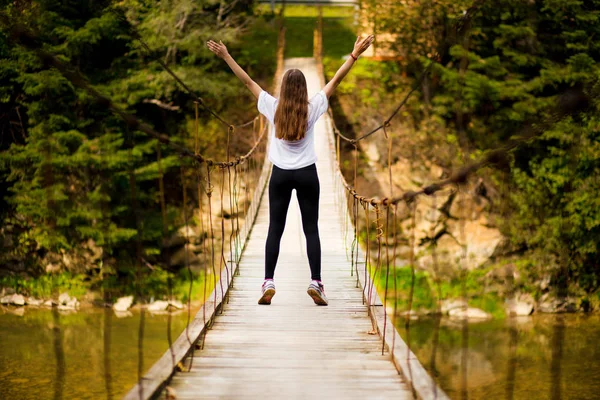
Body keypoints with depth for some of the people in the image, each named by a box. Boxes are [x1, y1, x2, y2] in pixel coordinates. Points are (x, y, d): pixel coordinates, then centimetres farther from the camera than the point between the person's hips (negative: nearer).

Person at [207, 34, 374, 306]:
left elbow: (247, 81, -1)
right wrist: (354, 55, 2)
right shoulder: (312, 109, -6)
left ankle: (268, 283, -7)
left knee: (275, 230, 3)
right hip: (307, 174, 0)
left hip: (281, 174, 1)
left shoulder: (273, 108, -5)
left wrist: (225, 56, 3)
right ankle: (315, 283, -7)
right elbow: (336, 80, -2)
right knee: (311, 230, 2)